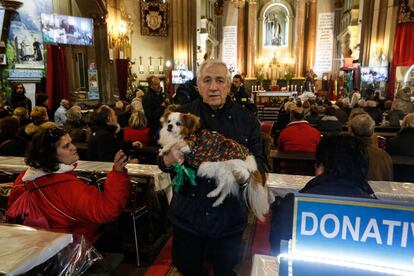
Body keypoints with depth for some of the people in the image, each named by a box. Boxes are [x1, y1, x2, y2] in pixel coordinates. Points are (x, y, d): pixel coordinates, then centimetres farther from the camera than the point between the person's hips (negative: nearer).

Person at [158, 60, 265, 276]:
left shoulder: (247, 120, -5)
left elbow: (259, 162, -4)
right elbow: (162, 160, -1)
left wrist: (247, 175, -26)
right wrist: (168, 161, -25)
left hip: (228, 218, 0)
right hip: (187, 214, 1)